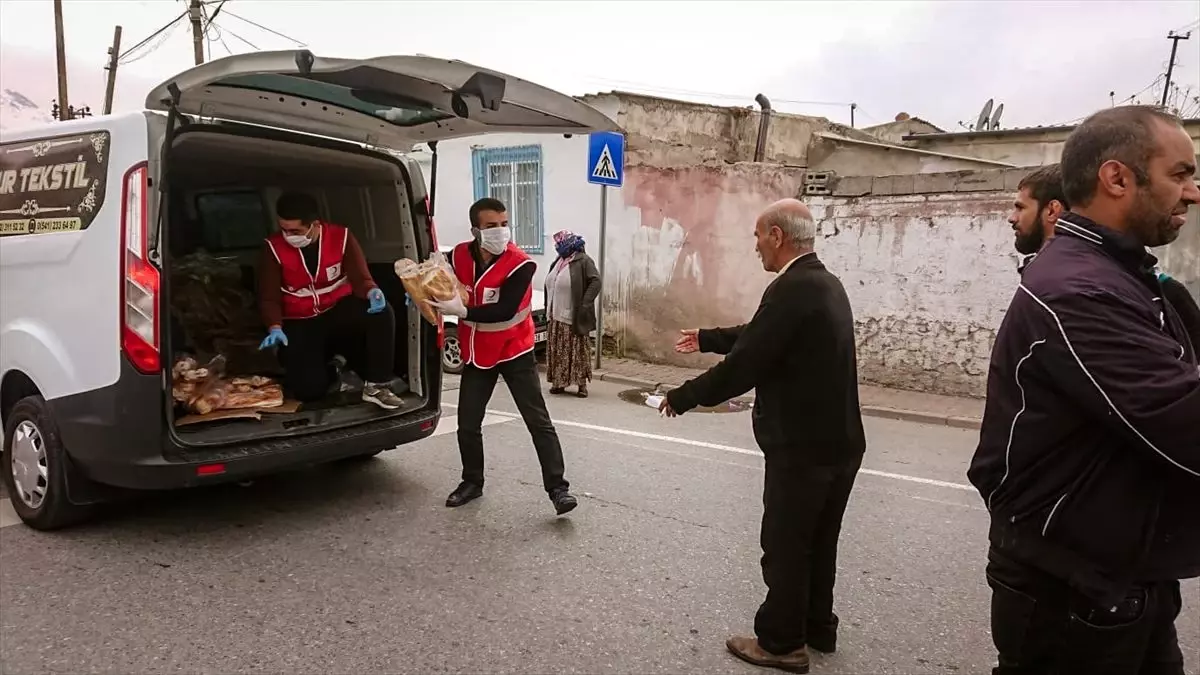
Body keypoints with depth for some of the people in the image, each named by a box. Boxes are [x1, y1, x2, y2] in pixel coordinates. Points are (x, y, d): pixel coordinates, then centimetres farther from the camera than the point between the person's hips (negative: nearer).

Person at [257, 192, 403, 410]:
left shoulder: (341, 237, -9)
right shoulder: (274, 248, -10)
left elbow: (360, 278, -11)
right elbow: (268, 298, -6)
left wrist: (372, 292, -36)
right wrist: (275, 328, -25)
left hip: (339, 311, 1)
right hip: (300, 324, -1)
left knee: (381, 313, -33)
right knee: (309, 389, -23)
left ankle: (376, 385, -22)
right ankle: (330, 367, 16)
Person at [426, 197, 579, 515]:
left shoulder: (521, 264, -22)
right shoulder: (459, 255, -7)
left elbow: (505, 311, -30)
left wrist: (462, 310, -33)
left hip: (514, 352, -4)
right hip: (477, 354, 5)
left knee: (538, 422, -4)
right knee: (467, 424, 11)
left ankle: (557, 488, 3)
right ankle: (472, 482, 31)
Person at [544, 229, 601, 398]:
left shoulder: (583, 260, -11)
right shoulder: (559, 261, 14)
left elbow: (596, 281, -18)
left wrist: (585, 304, -22)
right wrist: (548, 308, 14)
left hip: (574, 317, -8)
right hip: (557, 316, 8)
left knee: (577, 351, 0)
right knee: (557, 351, 11)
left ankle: (582, 384, 8)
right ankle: (559, 382, 21)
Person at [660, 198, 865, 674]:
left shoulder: (791, 290, -22)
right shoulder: (826, 283, 9)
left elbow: (744, 365, -23)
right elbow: (759, 336, 18)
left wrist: (682, 397, -11)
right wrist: (707, 339, 27)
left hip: (803, 448, -9)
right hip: (838, 442, 9)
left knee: (785, 547, 7)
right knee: (817, 543, 22)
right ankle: (817, 628, 38)